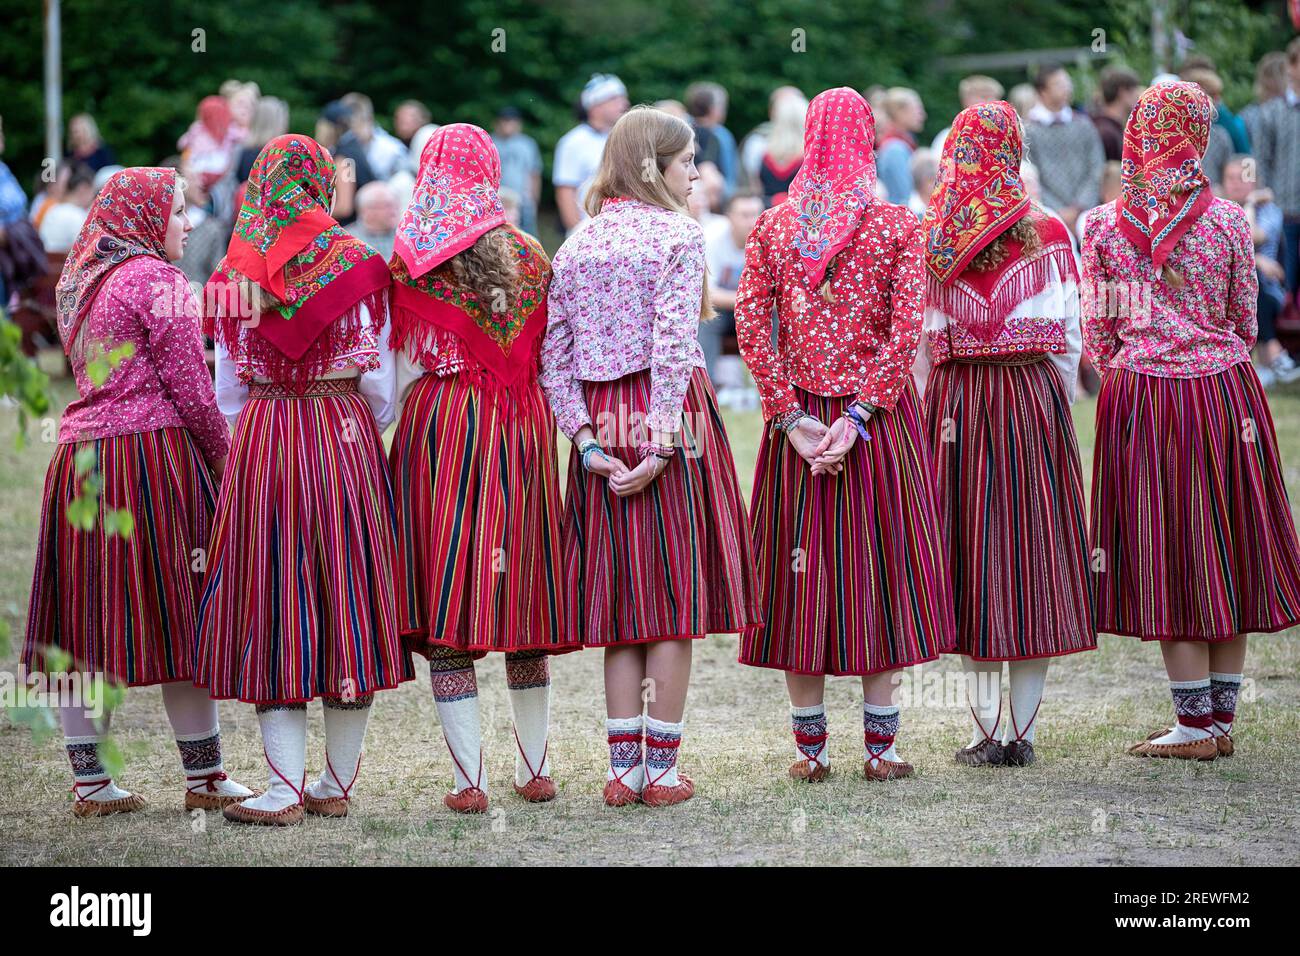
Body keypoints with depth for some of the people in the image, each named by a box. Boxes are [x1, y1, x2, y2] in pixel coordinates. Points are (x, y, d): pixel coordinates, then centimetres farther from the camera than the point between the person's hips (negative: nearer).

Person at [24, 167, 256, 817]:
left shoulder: (79, 280, 17)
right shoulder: (156, 279, -7)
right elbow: (189, 386, -10)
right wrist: (222, 459, 2)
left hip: (79, 453, 8)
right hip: (151, 450, -8)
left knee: (85, 622, 6)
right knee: (177, 616, -1)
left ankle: (89, 781, 8)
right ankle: (205, 778, 3)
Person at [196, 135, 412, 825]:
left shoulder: (237, 272, 2)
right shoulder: (354, 263, -2)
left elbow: (229, 386, 7)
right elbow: (379, 381, 0)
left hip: (260, 440, 1)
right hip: (346, 434, -1)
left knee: (271, 602, 3)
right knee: (349, 600, 7)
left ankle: (284, 790, -2)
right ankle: (338, 784, 11)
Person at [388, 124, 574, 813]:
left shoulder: (411, 260, -3)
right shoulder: (529, 255, 4)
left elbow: (402, 372, -4)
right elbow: (548, 360, 7)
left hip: (439, 428, -3)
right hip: (523, 429, 3)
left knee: (444, 613, 0)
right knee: (524, 592, 12)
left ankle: (469, 779, -4)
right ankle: (535, 769, 17)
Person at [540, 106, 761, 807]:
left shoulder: (577, 243, 9)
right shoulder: (678, 234, -6)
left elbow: (553, 354, 2)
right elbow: (672, 346, -16)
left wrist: (586, 438, -1)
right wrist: (662, 442, -17)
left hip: (603, 426, 5)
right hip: (670, 417, -5)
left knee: (621, 597, 9)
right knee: (674, 593, 2)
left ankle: (623, 766, 10)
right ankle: (661, 767, 3)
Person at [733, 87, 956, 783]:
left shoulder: (772, 226, 1)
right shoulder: (898, 226, -4)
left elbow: (751, 327, -5)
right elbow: (904, 331, -12)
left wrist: (791, 416, -6)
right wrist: (860, 416, -13)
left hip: (799, 414, 2)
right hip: (880, 412, -2)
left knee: (801, 568, 8)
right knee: (879, 566, 6)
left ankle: (810, 746, 10)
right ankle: (880, 745, 7)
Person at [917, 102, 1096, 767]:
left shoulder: (928, 238, 0)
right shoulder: (1047, 234, -2)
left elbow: (919, 343, 2)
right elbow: (1070, 337, 1)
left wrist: (927, 410, 12)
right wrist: (1057, 409, 12)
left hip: (956, 398, 1)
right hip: (1034, 393, -1)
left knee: (971, 543, 7)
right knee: (1034, 543, 5)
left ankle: (986, 731, 5)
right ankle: (1023, 732, 4)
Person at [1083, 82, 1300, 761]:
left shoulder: (1104, 226, -2)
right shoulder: (1227, 221, -3)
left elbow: (1098, 333, 3)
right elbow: (1245, 322, 6)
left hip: (1138, 396, -1)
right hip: (1224, 393, 1)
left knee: (1168, 557, 3)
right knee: (1224, 554, 11)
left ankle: (1196, 725, 4)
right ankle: (1222, 717, 16)